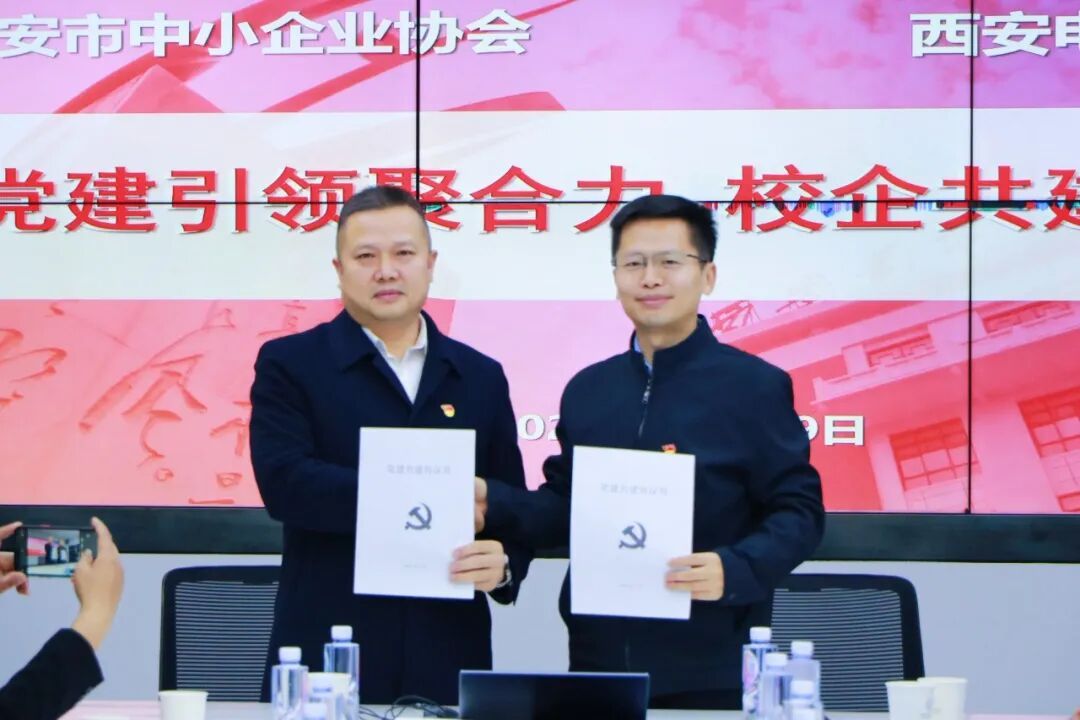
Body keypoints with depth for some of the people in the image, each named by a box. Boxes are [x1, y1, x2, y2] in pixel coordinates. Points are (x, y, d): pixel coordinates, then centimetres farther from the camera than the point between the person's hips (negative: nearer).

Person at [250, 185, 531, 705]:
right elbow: (284, 482, -13)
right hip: (327, 657, -3)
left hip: (447, 659, 3)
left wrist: (503, 564, -12)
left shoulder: (481, 378, 13)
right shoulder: (289, 365, 3)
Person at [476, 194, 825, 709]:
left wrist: (734, 571, -22)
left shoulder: (755, 386, -2)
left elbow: (798, 512, -5)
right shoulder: (588, 391, 12)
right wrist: (493, 504, -1)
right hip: (598, 664, 4)